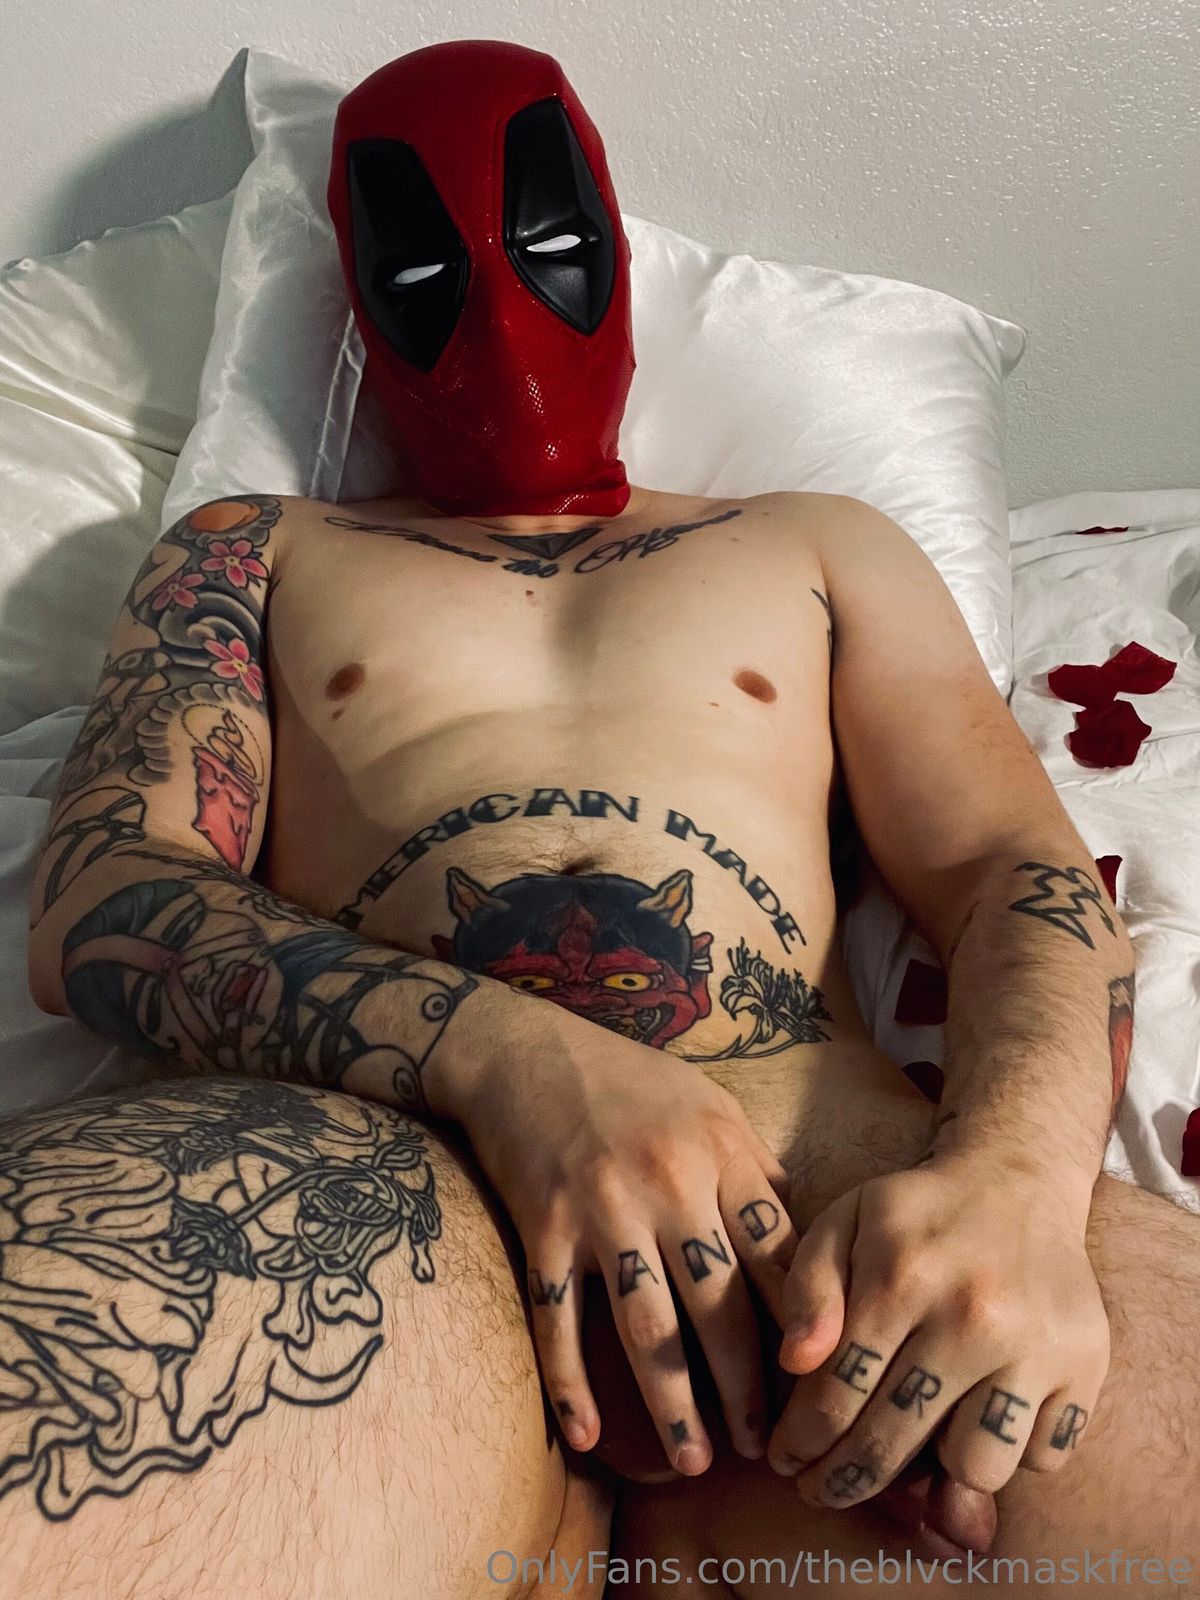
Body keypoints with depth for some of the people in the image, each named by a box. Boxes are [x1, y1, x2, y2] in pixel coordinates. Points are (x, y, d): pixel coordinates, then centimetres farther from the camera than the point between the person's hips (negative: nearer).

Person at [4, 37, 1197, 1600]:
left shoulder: (820, 544, 27)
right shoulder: (251, 549, 23)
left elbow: (1018, 872, 14)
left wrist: (1015, 1166, -11)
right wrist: (498, 1051, -14)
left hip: (820, 1166, 2)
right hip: (379, 1157, -1)